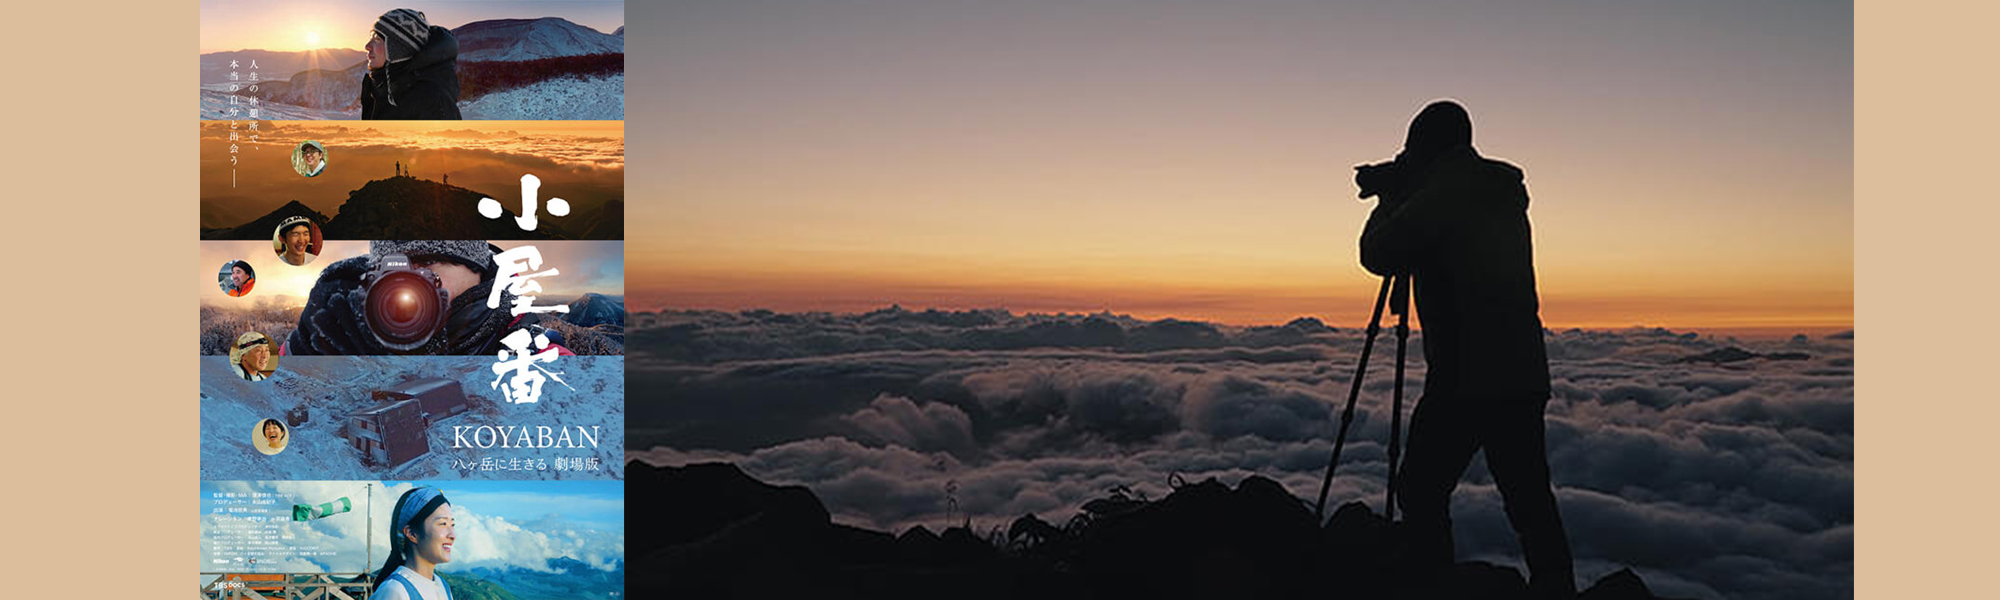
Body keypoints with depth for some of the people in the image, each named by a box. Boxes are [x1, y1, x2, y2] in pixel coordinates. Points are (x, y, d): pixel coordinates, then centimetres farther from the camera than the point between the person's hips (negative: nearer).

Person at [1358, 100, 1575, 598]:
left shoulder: (1443, 190, -9)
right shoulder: (1507, 190, 15)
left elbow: (1377, 255, -6)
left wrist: (1392, 197, 9)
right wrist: (1401, 196, 25)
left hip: (1465, 377, -8)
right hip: (1524, 374, 8)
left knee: (1421, 491, -1)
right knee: (1529, 500, 11)